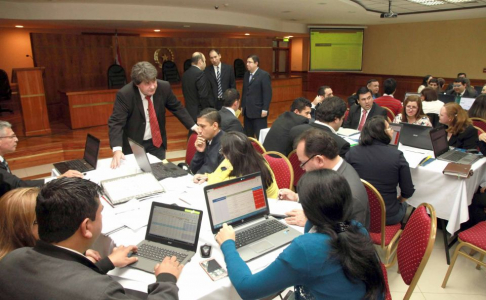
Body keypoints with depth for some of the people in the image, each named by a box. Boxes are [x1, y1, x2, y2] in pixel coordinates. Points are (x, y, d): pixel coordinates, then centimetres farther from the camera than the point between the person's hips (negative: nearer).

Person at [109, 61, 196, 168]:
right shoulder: (124, 94, -22)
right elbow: (116, 122, -24)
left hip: (157, 142, 3)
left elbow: (177, 107, 2)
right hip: (133, 145, -3)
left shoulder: (164, 87, -13)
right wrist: (117, 149, -37)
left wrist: (193, 126, -3)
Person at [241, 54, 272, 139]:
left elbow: (267, 93, -12)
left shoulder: (264, 75, -8)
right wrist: (242, 106, 15)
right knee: (248, 135, 11)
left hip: (258, 111, -7)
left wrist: (265, 109, -17)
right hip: (247, 111, 7)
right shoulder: (246, 74, 14)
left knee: (260, 136, -2)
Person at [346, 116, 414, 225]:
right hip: (388, 215, -2)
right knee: (403, 204, 34)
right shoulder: (397, 155, -16)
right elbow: (408, 191, -10)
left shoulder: (352, 152, -11)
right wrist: (397, 200, 12)